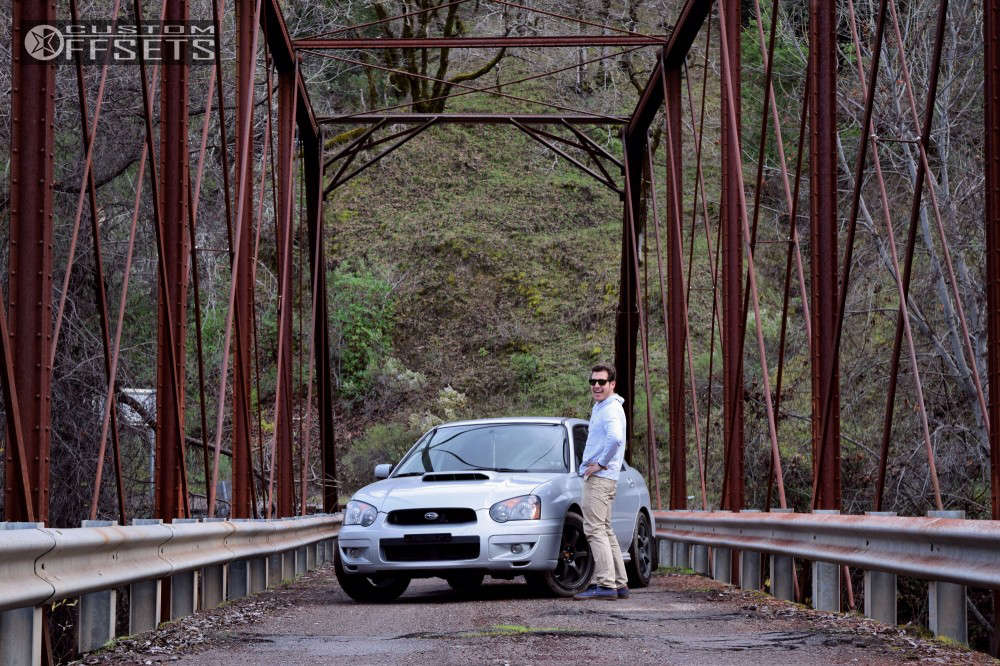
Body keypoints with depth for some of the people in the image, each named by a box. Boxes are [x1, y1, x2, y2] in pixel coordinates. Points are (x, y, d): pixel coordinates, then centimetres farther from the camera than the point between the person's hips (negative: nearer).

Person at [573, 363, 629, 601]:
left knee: (595, 529, -13)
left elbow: (615, 438, -32)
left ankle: (606, 584, -17)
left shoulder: (610, 409, -14)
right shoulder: (599, 407, 19)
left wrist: (601, 463, -20)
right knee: (605, 531, 13)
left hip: (600, 477, -11)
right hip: (599, 477, 11)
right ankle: (620, 583, 16)